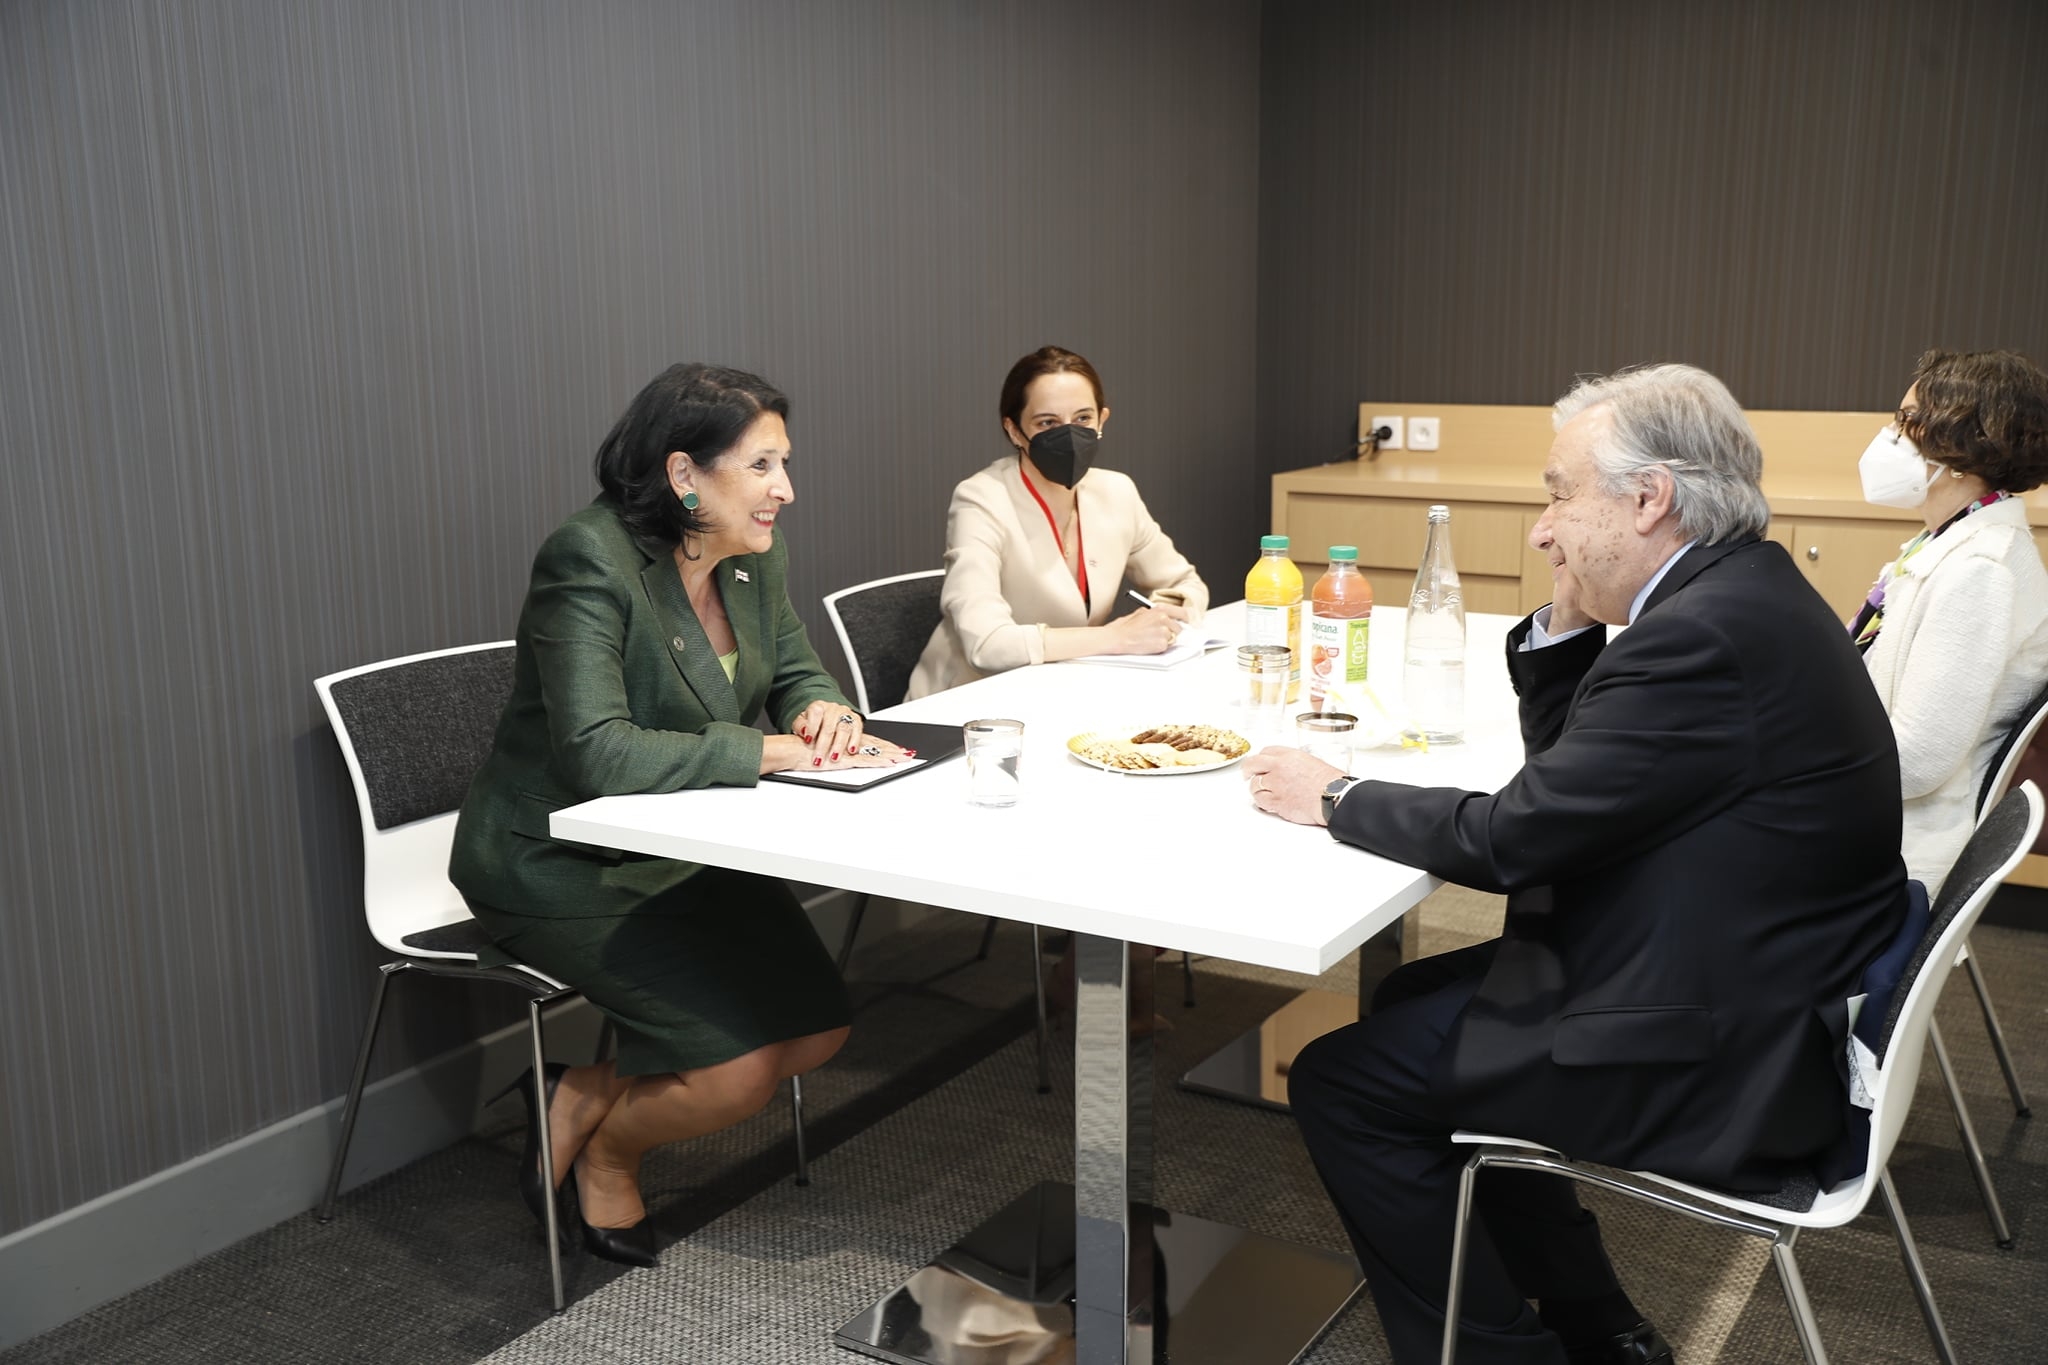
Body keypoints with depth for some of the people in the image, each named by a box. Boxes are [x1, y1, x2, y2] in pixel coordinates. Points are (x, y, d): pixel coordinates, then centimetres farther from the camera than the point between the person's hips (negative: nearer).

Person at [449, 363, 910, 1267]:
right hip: (562, 869, -8)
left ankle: (589, 1093, 16)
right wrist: (773, 750, -30)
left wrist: (823, 712, -15)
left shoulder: (756, 561, -1)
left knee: (820, 1029, 0)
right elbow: (597, 753, -33)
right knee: (744, 1068, -17)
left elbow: (796, 676, 11)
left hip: (683, 852, 8)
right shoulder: (590, 562, -24)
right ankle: (599, 1152, 15)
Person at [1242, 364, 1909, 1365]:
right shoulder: (1745, 596, 7)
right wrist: (1564, 626, -2)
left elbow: (1512, 838, -20)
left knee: (1340, 1083, -5)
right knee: (1412, 1003, 21)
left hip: (1721, 1062, -10)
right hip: (1758, 998, 10)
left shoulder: (1706, 634, -25)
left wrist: (1335, 799, -7)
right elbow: (1563, 776, 12)